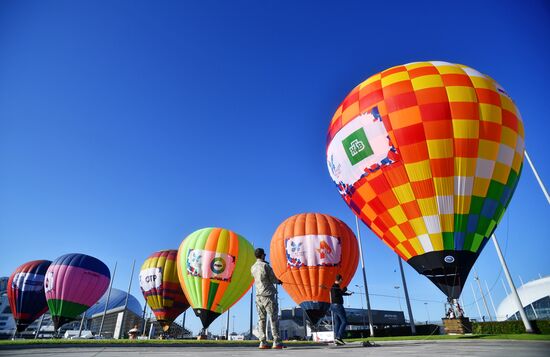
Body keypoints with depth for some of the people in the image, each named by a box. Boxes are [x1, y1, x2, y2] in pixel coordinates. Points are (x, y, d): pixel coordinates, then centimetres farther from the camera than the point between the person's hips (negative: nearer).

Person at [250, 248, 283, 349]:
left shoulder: (253, 268, 6)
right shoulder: (265, 265, -14)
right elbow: (273, 279, -9)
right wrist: (279, 281, 12)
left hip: (258, 296, 6)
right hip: (268, 295, -6)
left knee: (261, 319, 8)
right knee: (274, 319, 2)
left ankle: (263, 342, 8)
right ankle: (277, 342, 4)